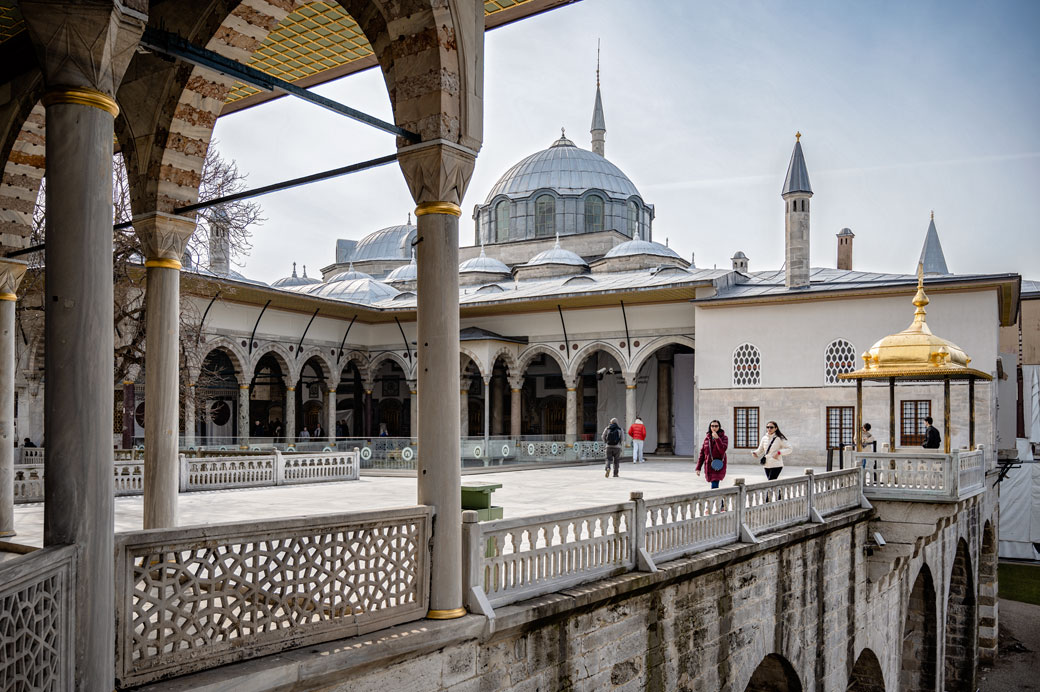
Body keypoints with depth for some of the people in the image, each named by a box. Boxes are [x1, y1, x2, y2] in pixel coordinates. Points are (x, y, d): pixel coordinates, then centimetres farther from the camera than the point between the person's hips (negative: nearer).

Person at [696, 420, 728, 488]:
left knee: (714, 487, -16)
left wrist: (717, 438, -28)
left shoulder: (724, 438, -3)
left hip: (718, 466, -4)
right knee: (714, 486, 12)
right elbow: (702, 453, 8)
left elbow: (722, 450, -20)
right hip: (709, 466, 4)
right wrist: (698, 468, 4)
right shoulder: (707, 438, 7)